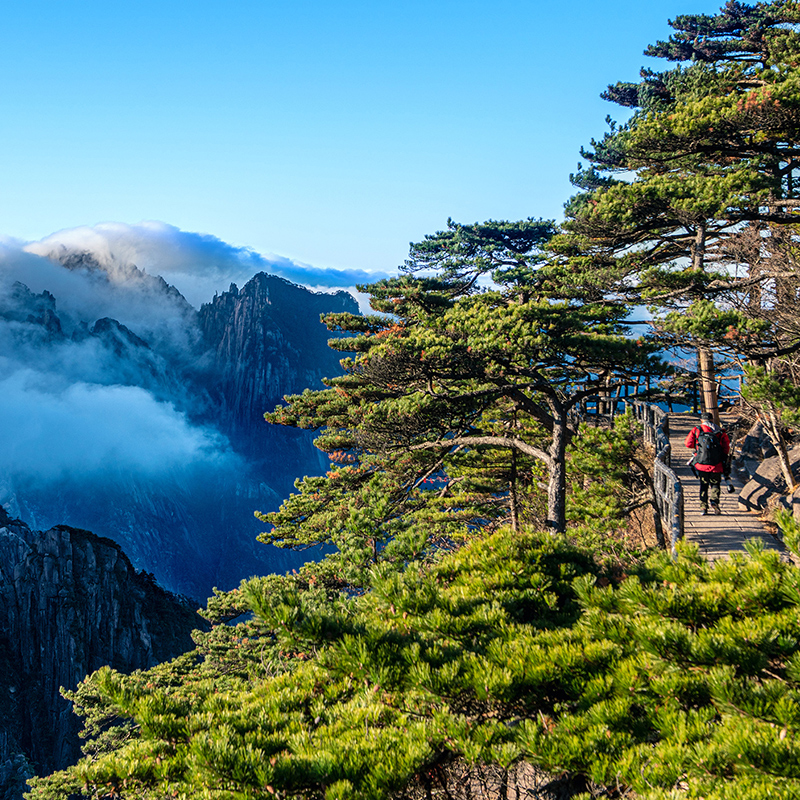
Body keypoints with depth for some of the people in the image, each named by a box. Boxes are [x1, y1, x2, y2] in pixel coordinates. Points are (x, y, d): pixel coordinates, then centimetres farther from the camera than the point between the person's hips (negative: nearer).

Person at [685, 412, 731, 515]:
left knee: (703, 485, 13)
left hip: (701, 463, 0)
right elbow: (727, 448, -1)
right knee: (715, 484, 15)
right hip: (716, 464, 0)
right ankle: (714, 501, -8)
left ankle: (703, 507, 5)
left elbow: (688, 443, -2)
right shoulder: (720, 432, 7)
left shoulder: (696, 430, 6)